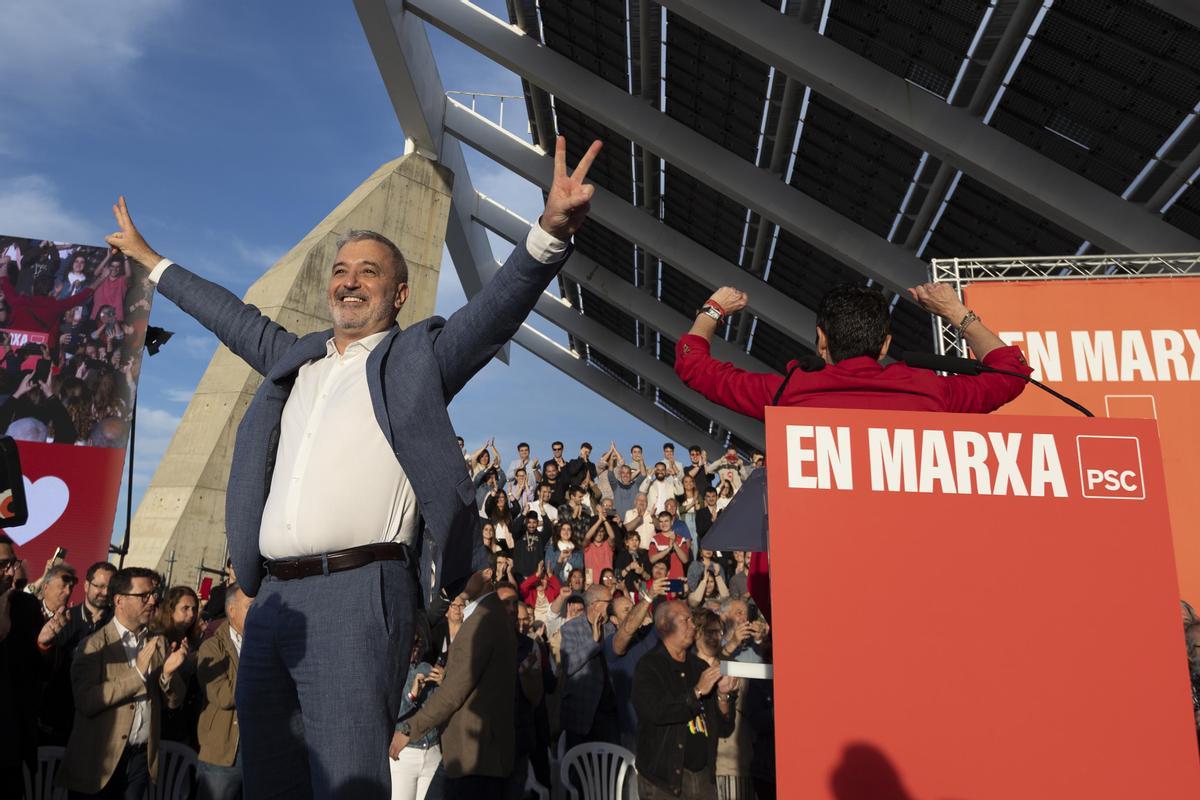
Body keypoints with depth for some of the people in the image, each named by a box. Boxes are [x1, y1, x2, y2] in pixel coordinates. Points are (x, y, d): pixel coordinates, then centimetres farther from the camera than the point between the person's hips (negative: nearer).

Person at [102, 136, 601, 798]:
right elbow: (235, 318, 36)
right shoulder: (294, 359, 21)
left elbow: (499, 306, -10)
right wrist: (150, 261, 46)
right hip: (274, 596, 7)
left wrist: (550, 231, -27)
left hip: (358, 593, -6)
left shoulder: (418, 356, 4)